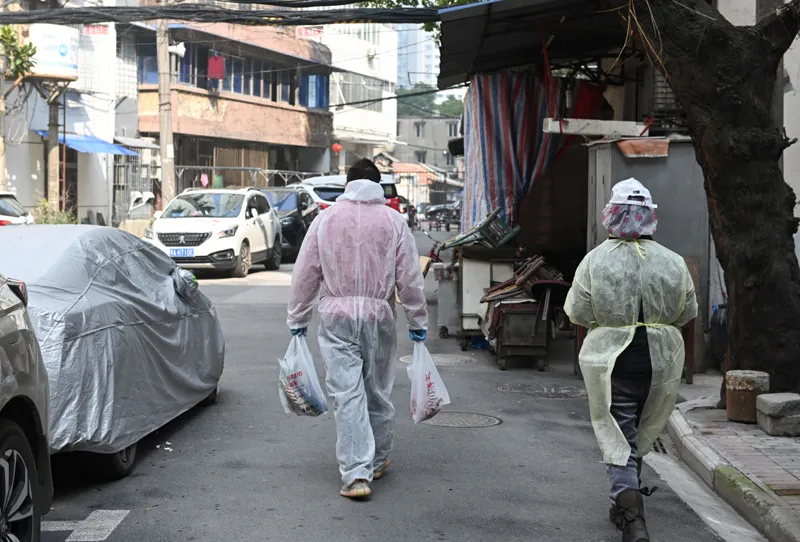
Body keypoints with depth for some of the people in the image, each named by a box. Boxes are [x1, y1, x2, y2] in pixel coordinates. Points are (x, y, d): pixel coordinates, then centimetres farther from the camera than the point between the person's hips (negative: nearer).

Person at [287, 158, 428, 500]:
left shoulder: (326, 219, 2)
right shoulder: (394, 220, 1)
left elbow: (305, 275, 3)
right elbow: (410, 278, 1)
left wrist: (297, 319, 12)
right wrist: (418, 322, 10)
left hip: (336, 317, -1)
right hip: (379, 316, 1)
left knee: (347, 394, -3)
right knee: (378, 392, 15)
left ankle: (356, 474, -11)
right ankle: (378, 461, 29)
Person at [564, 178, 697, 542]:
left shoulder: (596, 260, -11)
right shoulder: (672, 262, -4)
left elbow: (576, 313, -8)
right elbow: (688, 313, 3)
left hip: (611, 358, -3)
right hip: (661, 359, 3)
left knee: (617, 434, 2)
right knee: (642, 432, 20)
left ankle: (629, 505, -16)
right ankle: (627, 504, 34)